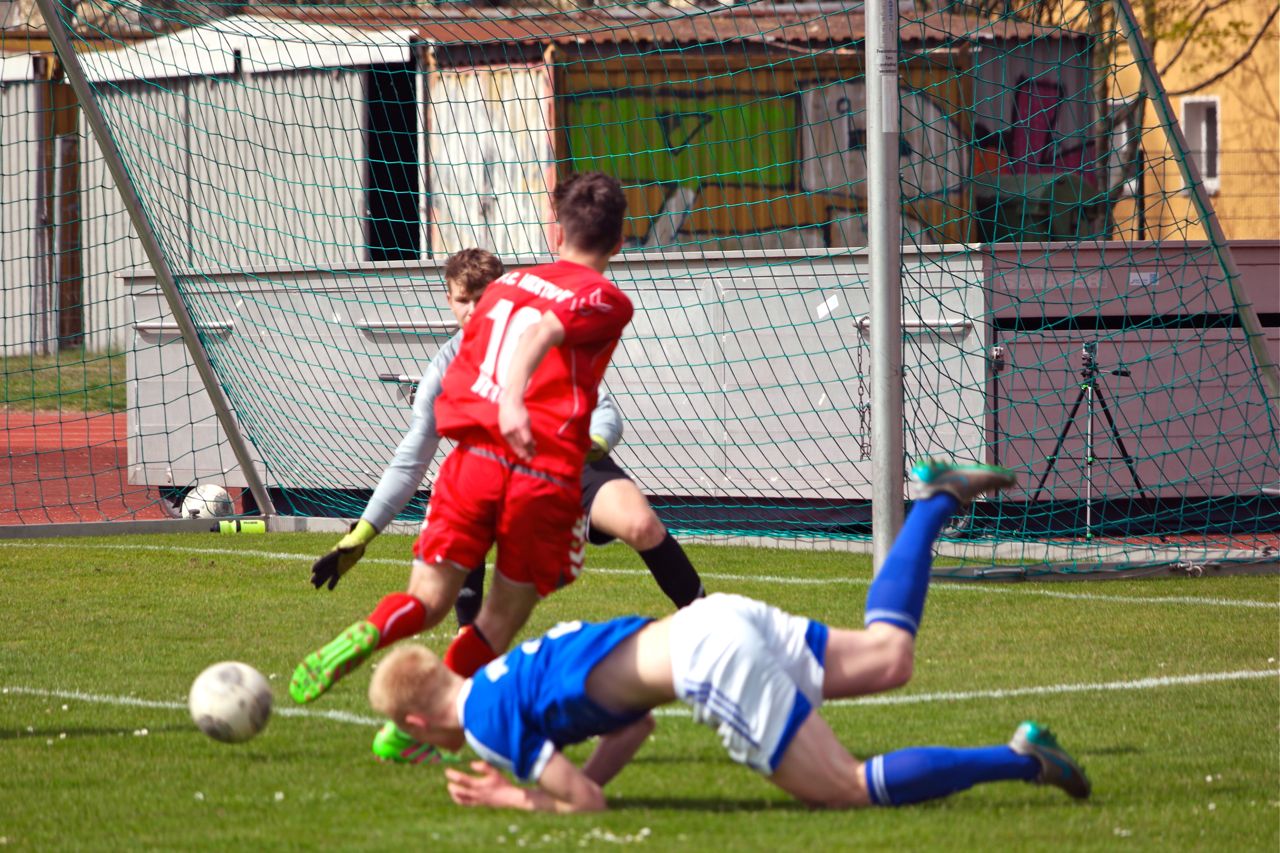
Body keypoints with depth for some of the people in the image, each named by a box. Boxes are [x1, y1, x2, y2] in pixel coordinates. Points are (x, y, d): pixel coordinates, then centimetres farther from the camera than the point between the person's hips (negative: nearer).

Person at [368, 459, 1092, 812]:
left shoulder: (485, 721, -2)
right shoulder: (513, 671, 25)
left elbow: (586, 802, -6)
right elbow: (635, 724, 30)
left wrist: (514, 797, 9)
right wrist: (558, 778, 22)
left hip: (709, 660, -9)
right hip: (719, 618, 9)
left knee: (849, 790, -5)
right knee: (888, 657, 25)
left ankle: (1018, 760, -13)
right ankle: (939, 499, 22)